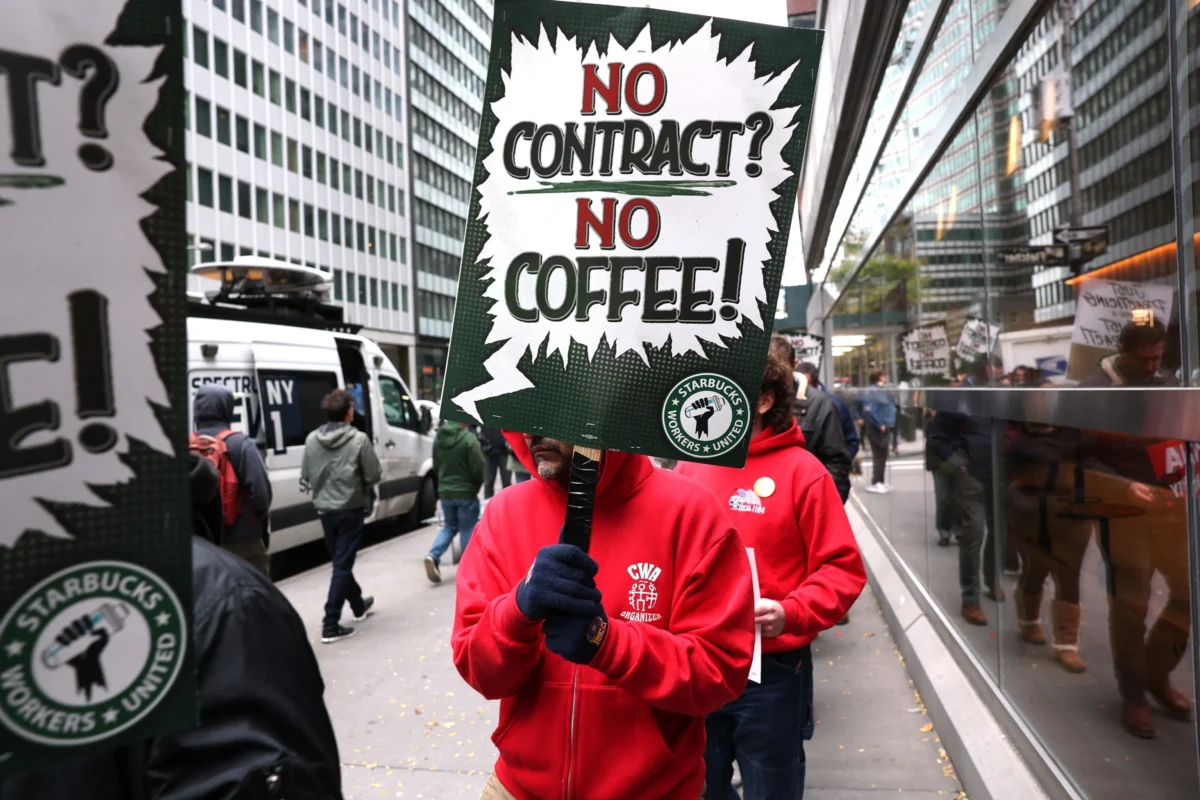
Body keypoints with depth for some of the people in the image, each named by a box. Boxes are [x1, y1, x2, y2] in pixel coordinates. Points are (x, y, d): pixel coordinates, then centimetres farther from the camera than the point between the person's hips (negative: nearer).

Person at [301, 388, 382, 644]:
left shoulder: (312, 440, -1)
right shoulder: (359, 439, -15)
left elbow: (305, 478, 5)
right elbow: (374, 476, -12)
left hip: (325, 510, 5)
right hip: (350, 510, -5)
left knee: (340, 561, 20)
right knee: (342, 565, -1)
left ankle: (359, 605, 39)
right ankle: (330, 625, -2)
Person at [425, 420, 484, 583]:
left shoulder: (438, 438, 3)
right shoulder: (468, 438, -18)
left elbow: (436, 466, 12)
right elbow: (478, 468, -16)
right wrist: (477, 486, 2)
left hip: (445, 492, 6)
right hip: (466, 492, -6)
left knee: (449, 527, 19)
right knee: (467, 530, 6)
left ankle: (433, 556, -1)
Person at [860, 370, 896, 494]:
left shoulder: (881, 391, 13)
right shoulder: (871, 391, -15)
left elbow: (891, 408, 21)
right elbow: (869, 410, -23)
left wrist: (890, 423, 9)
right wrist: (880, 425, -19)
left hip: (884, 427, 9)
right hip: (875, 428, -9)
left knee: (882, 455, 15)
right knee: (879, 455, -7)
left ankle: (880, 482, 24)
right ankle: (876, 483, -1)